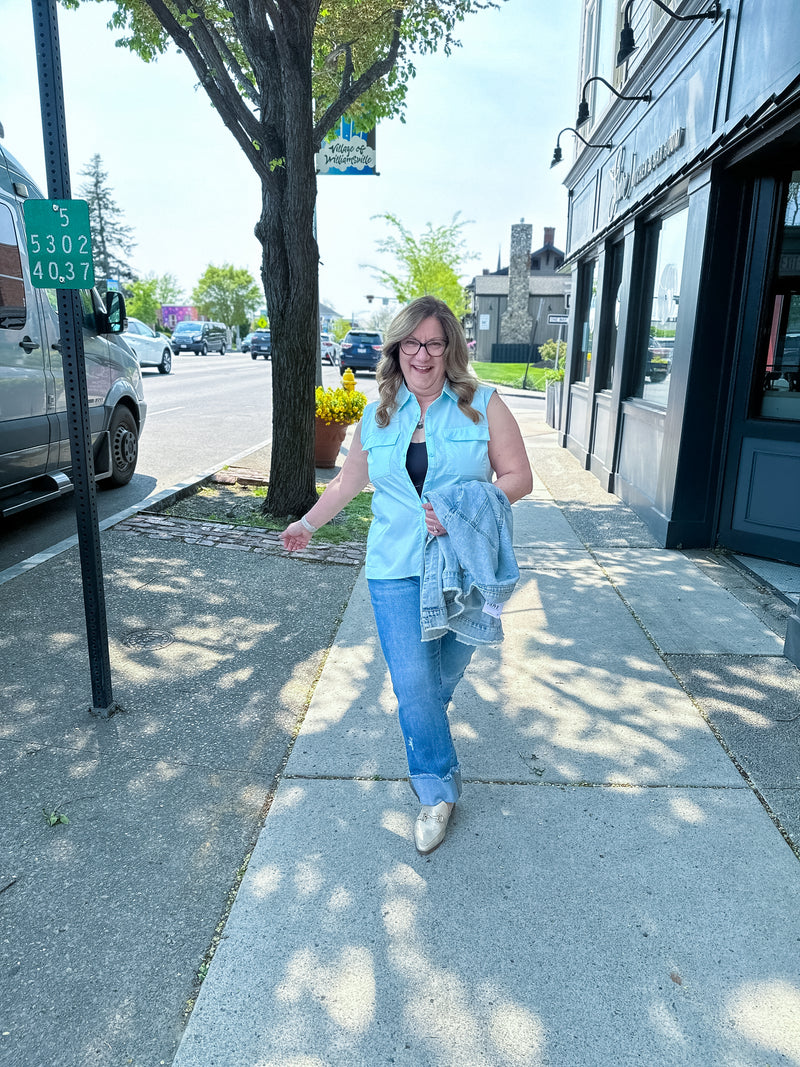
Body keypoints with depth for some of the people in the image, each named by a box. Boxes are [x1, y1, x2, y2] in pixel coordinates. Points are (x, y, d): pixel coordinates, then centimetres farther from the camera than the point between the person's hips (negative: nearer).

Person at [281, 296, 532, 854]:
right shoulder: (378, 414, 8)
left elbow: (518, 477, -4)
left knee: (447, 669, 13)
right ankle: (438, 788, 17)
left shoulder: (483, 405, -2)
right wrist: (308, 523, 21)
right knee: (413, 681, -2)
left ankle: (424, 735, 47)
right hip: (397, 569, 2)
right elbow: (350, 478, 20)